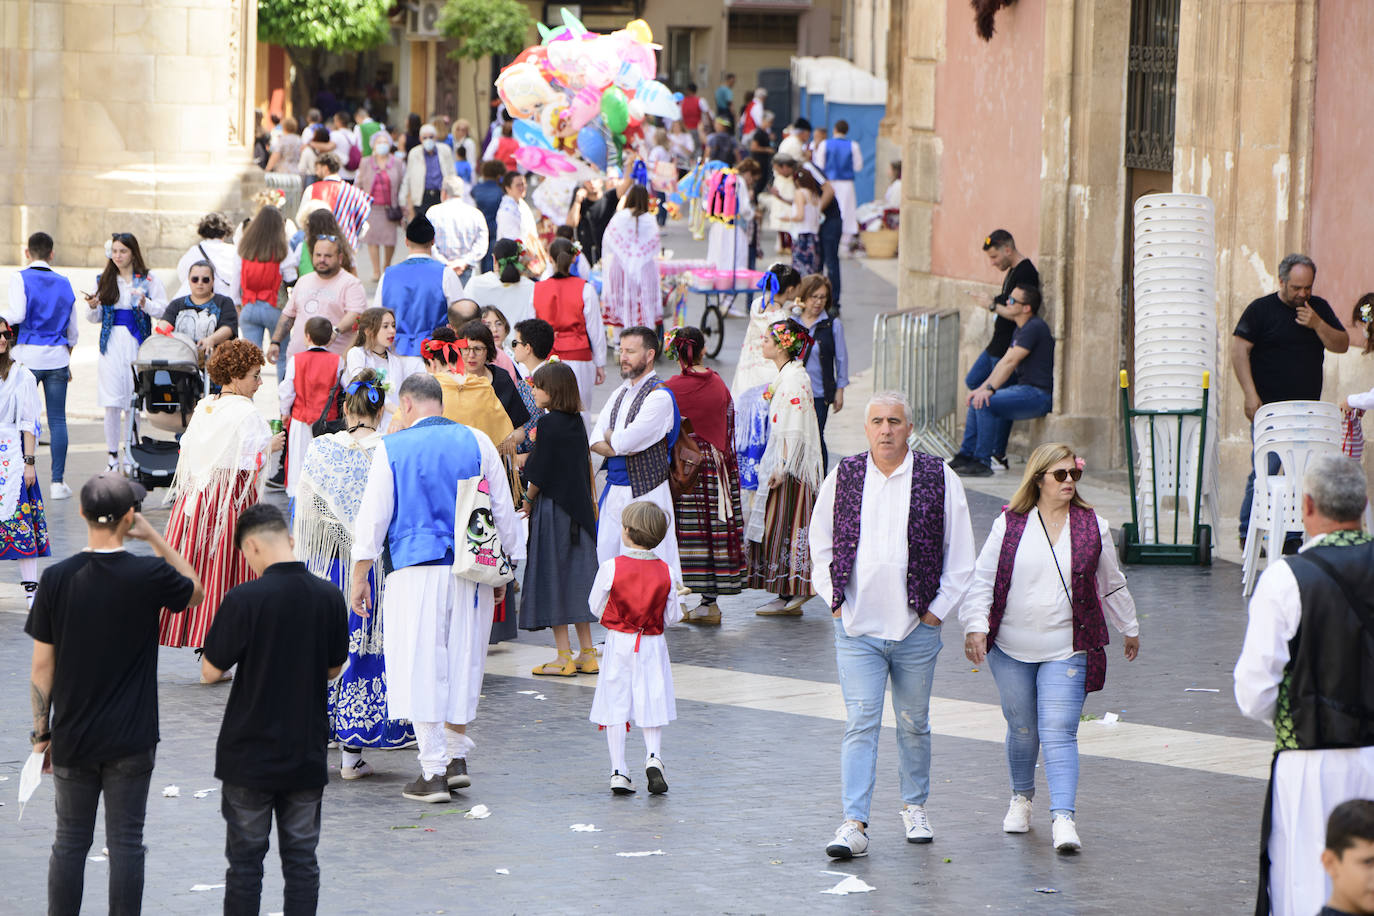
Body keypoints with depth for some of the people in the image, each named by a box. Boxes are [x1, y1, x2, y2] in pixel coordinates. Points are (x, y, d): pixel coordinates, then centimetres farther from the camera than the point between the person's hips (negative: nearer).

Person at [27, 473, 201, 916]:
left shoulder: (57, 579, -9)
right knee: (126, 842, 7)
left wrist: (42, 730, 7)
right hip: (132, 740, -1)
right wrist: (153, 537, 4)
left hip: (71, 740, 1)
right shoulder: (149, 576, -12)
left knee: (70, 843, 11)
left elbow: (42, 667, -4)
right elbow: (195, 591, 12)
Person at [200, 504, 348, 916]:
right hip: (307, 754, 3)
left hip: (250, 754, -3)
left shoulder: (245, 599, -17)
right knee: (301, 858, 10)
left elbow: (211, 670, -10)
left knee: (245, 858, 7)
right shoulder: (329, 596, -4)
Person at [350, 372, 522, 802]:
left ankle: (433, 772, -2)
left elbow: (373, 518, 0)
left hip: (416, 572, -3)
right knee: (463, 660, 16)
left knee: (421, 668, 0)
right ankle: (457, 756, 20)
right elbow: (503, 511, 8)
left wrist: (359, 579, 6)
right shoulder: (477, 443, 5)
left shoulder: (391, 449, 0)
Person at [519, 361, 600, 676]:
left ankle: (564, 657, 0)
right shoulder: (576, 422, 6)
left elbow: (540, 473, -15)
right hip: (578, 508, 7)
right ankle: (587, 653, 14)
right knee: (576, 576, 12)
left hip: (552, 508, -7)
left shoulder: (547, 423, -15)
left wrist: (528, 501, -1)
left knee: (553, 578, -1)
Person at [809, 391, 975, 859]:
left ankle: (914, 806, 31)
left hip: (916, 628, 0)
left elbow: (960, 556, 4)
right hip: (856, 627, 0)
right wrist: (834, 601, 5)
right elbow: (820, 544, 14)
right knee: (860, 722, -8)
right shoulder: (842, 477, 3)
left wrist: (937, 609, -1)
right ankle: (854, 824, -11)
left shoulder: (939, 479, -1)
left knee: (913, 722, 12)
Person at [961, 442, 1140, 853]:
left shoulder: (1092, 526, 3)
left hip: (1067, 650, -1)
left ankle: (1063, 817, -17)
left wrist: (1129, 629, 24)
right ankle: (1021, 797, 36)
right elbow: (983, 580, 3)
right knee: (1022, 728, 12)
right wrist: (975, 626, -9)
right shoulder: (1010, 525, 0)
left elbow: (1111, 585, 15)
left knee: (1059, 732, -12)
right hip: (1011, 649, 1)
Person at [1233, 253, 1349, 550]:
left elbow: (1342, 345, 9)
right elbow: (1239, 351, -4)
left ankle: (1293, 535, 7)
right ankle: (1248, 534, -1)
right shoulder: (1261, 309, -1)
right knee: (1265, 471, -9)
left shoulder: (1319, 308, 12)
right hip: (1270, 408, -4)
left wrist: (1317, 325, -9)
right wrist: (1251, 396, -11)